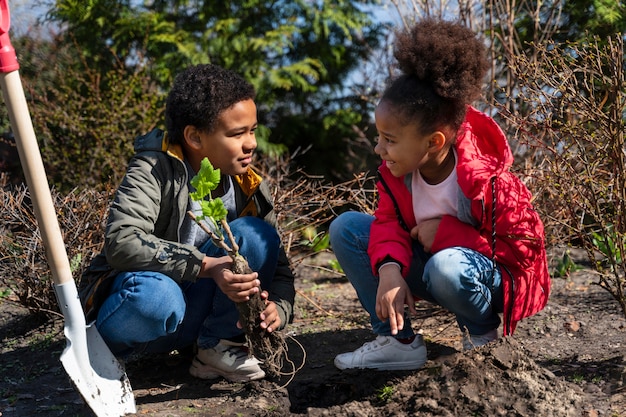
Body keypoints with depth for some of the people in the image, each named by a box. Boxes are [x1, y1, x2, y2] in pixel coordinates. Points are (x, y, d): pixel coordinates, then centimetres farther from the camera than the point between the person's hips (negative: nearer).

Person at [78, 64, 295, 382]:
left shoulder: (248, 188, -1)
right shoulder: (153, 171, -17)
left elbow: (277, 265, 2)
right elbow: (121, 241, -33)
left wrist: (278, 307, -22)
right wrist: (207, 266, -40)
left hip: (194, 315, 5)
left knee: (256, 235, -15)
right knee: (154, 295, -41)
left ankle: (219, 345, -11)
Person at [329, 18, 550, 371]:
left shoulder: (486, 181, -30)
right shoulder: (397, 170, -13)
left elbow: (524, 248, -24)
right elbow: (388, 220, -7)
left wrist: (447, 233, -26)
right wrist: (389, 268, -30)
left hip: (494, 278, -7)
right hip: (427, 260, 7)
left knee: (446, 266, -43)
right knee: (347, 227, -9)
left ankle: (483, 329, -6)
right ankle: (398, 340, -8)